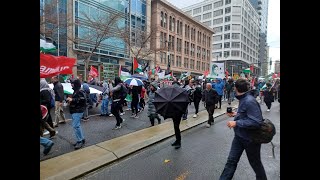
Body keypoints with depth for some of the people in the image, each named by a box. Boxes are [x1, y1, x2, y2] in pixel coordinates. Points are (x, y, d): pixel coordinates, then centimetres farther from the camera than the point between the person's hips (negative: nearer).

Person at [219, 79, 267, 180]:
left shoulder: (249, 101, -27)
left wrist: (236, 123, -29)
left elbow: (256, 122, -31)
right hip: (239, 136, 7)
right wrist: (236, 114, 12)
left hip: (251, 138, -7)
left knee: (255, 163, 19)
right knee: (231, 161, 9)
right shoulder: (243, 99, 1)